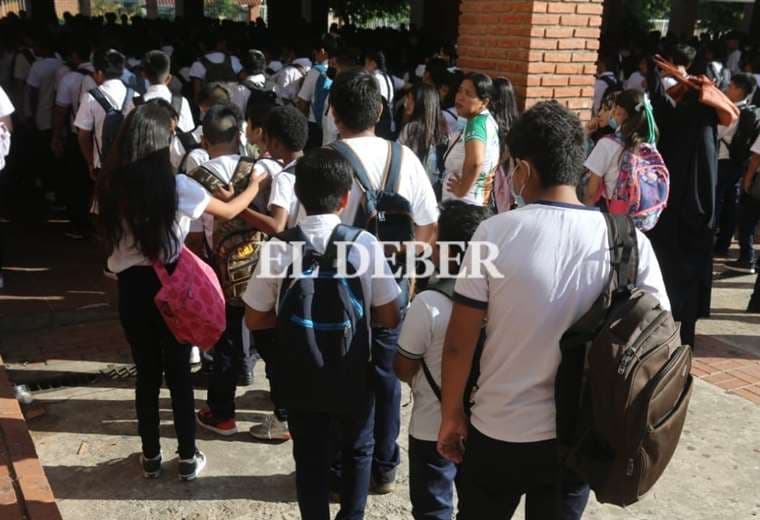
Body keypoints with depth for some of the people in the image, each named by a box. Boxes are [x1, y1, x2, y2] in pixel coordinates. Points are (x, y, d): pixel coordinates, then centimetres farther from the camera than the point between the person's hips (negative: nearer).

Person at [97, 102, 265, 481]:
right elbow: (228, 212, -3)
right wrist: (254, 185, 14)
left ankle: (151, 457, 28)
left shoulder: (112, 184, -5)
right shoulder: (176, 186, -16)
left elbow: (111, 237, 6)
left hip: (131, 287, 3)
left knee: (147, 374, 16)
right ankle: (188, 459, 22)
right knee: (179, 374, 11)